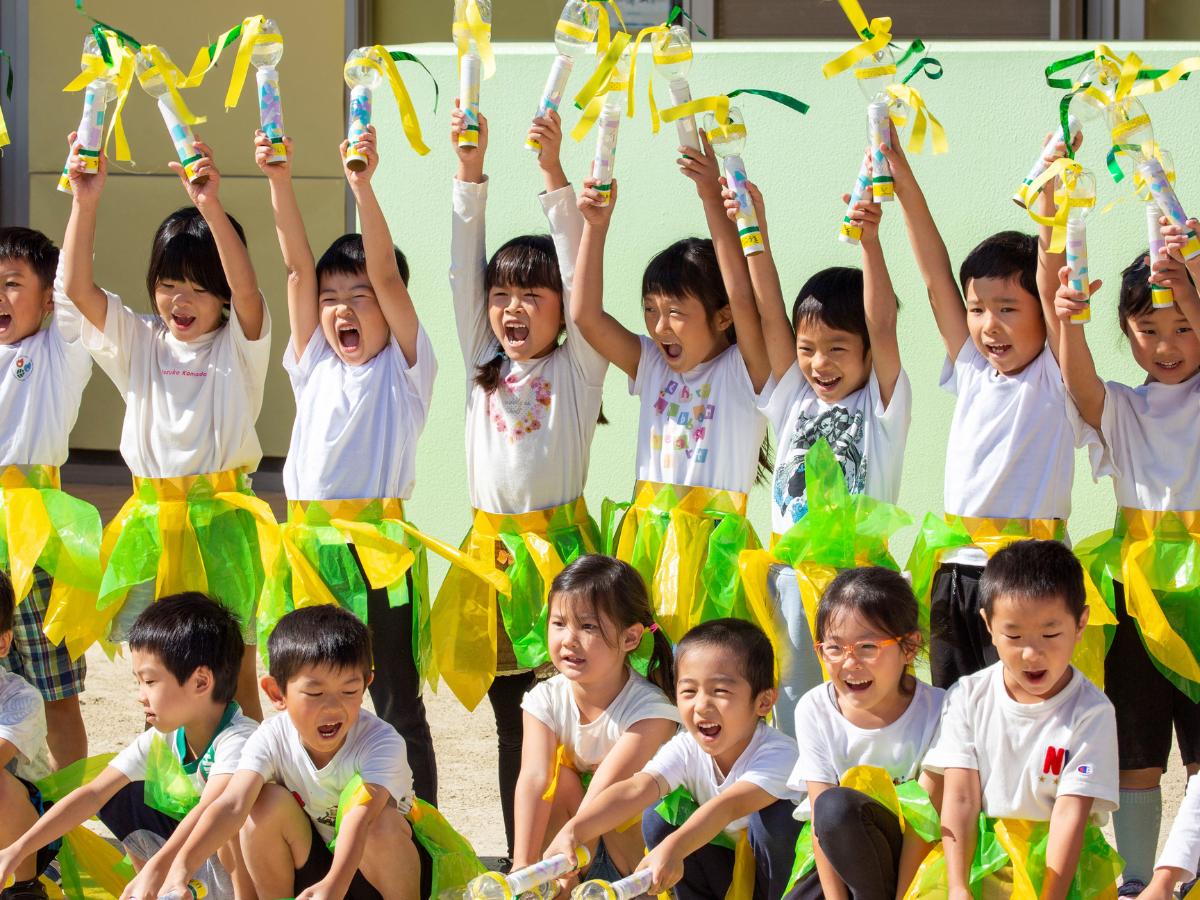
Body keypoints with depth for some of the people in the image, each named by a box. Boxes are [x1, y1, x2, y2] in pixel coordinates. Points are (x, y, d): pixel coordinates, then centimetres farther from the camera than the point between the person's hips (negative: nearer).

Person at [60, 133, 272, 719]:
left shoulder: (238, 343, -1)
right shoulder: (140, 342, 8)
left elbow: (246, 288, -22)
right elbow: (76, 287, -4)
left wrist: (212, 208, -35)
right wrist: (85, 203, -17)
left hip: (221, 515, -3)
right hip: (152, 515, 3)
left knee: (234, 671, 0)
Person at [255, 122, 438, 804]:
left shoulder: (404, 366, 1)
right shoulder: (316, 364, 12)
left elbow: (388, 274, -11)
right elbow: (298, 266, 5)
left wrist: (365, 186, -21)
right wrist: (279, 182, -5)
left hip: (379, 543, -4)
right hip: (309, 539, 5)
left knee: (397, 706, 1)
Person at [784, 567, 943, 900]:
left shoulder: (934, 711, -13)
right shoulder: (814, 710, -6)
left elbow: (924, 821, -16)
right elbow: (821, 821, -10)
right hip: (841, 858, 3)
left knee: (837, 805, -32)